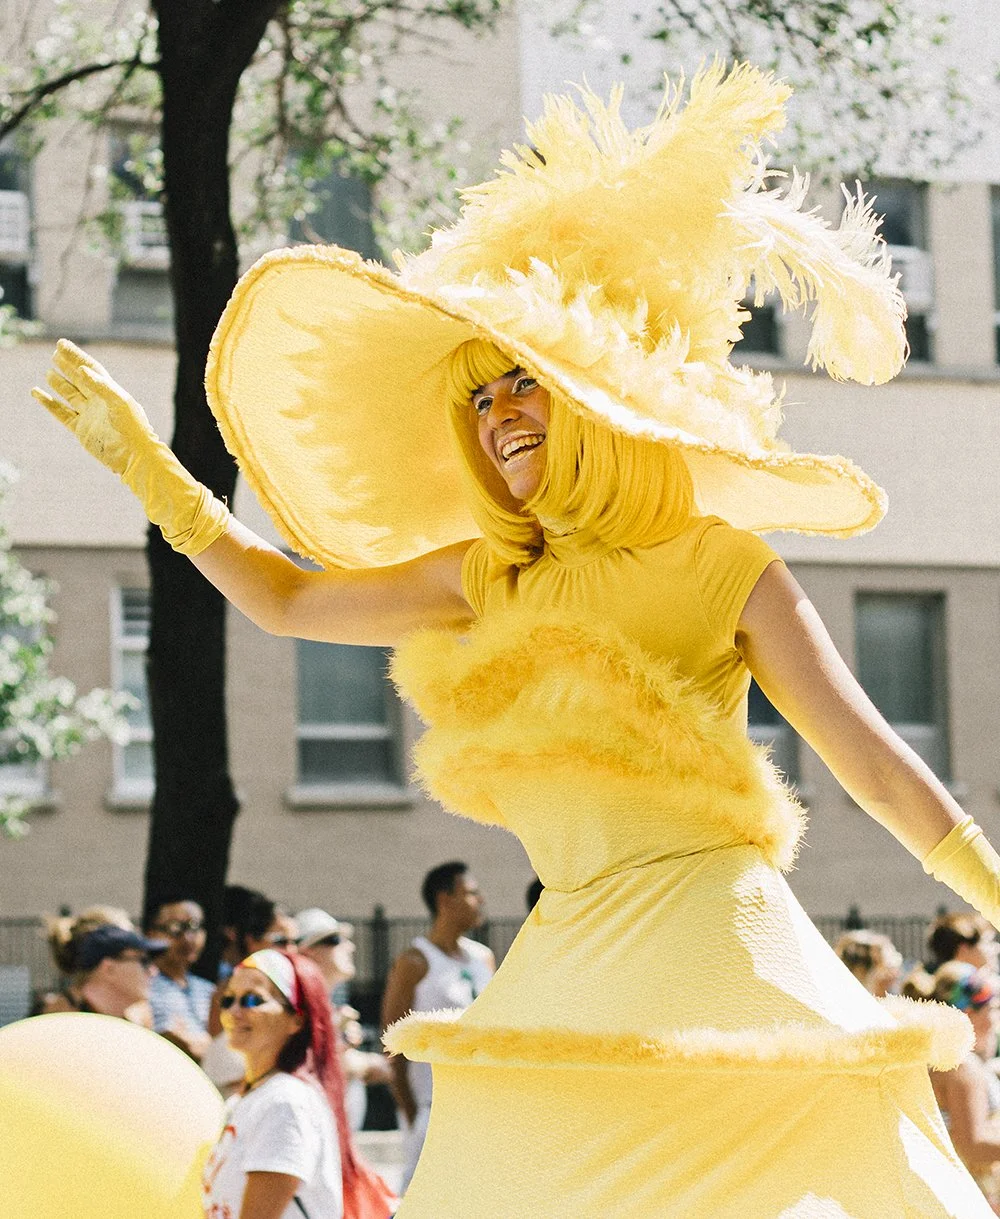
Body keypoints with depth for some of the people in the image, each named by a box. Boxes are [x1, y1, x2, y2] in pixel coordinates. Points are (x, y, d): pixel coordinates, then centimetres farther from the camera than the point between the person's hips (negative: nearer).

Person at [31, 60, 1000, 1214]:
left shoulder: (719, 565, -1)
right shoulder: (490, 581, 14)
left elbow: (881, 771, -4)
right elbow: (283, 599, 23)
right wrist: (143, 462, 21)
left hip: (715, 956, -5)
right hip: (565, 978, 6)